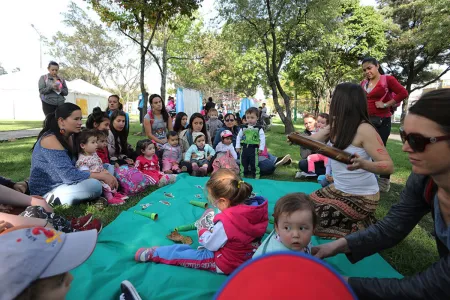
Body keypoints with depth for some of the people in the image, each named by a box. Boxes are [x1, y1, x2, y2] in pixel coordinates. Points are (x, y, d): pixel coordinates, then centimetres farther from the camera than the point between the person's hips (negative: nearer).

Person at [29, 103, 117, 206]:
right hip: (47, 192, -9)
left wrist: (104, 174, -13)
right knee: (94, 185, -30)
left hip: (62, 183, 9)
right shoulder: (50, 139, -20)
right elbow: (69, 174, -28)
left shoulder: (70, 137, 7)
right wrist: (102, 176, -25)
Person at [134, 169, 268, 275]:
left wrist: (202, 230, 2)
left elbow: (210, 244, -17)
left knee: (179, 253, 7)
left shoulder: (226, 221, -35)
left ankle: (152, 254, 22)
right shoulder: (256, 208, -15)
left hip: (226, 264, -7)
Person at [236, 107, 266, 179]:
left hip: (254, 149, -3)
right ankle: (242, 176, 26)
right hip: (244, 148, 3)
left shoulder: (259, 128, -5)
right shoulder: (243, 127, 2)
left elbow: (262, 138, -5)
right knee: (243, 163, 13)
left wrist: (261, 148, -9)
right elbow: (238, 137, 9)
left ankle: (256, 177, 17)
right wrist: (238, 146, 5)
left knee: (254, 164, 5)